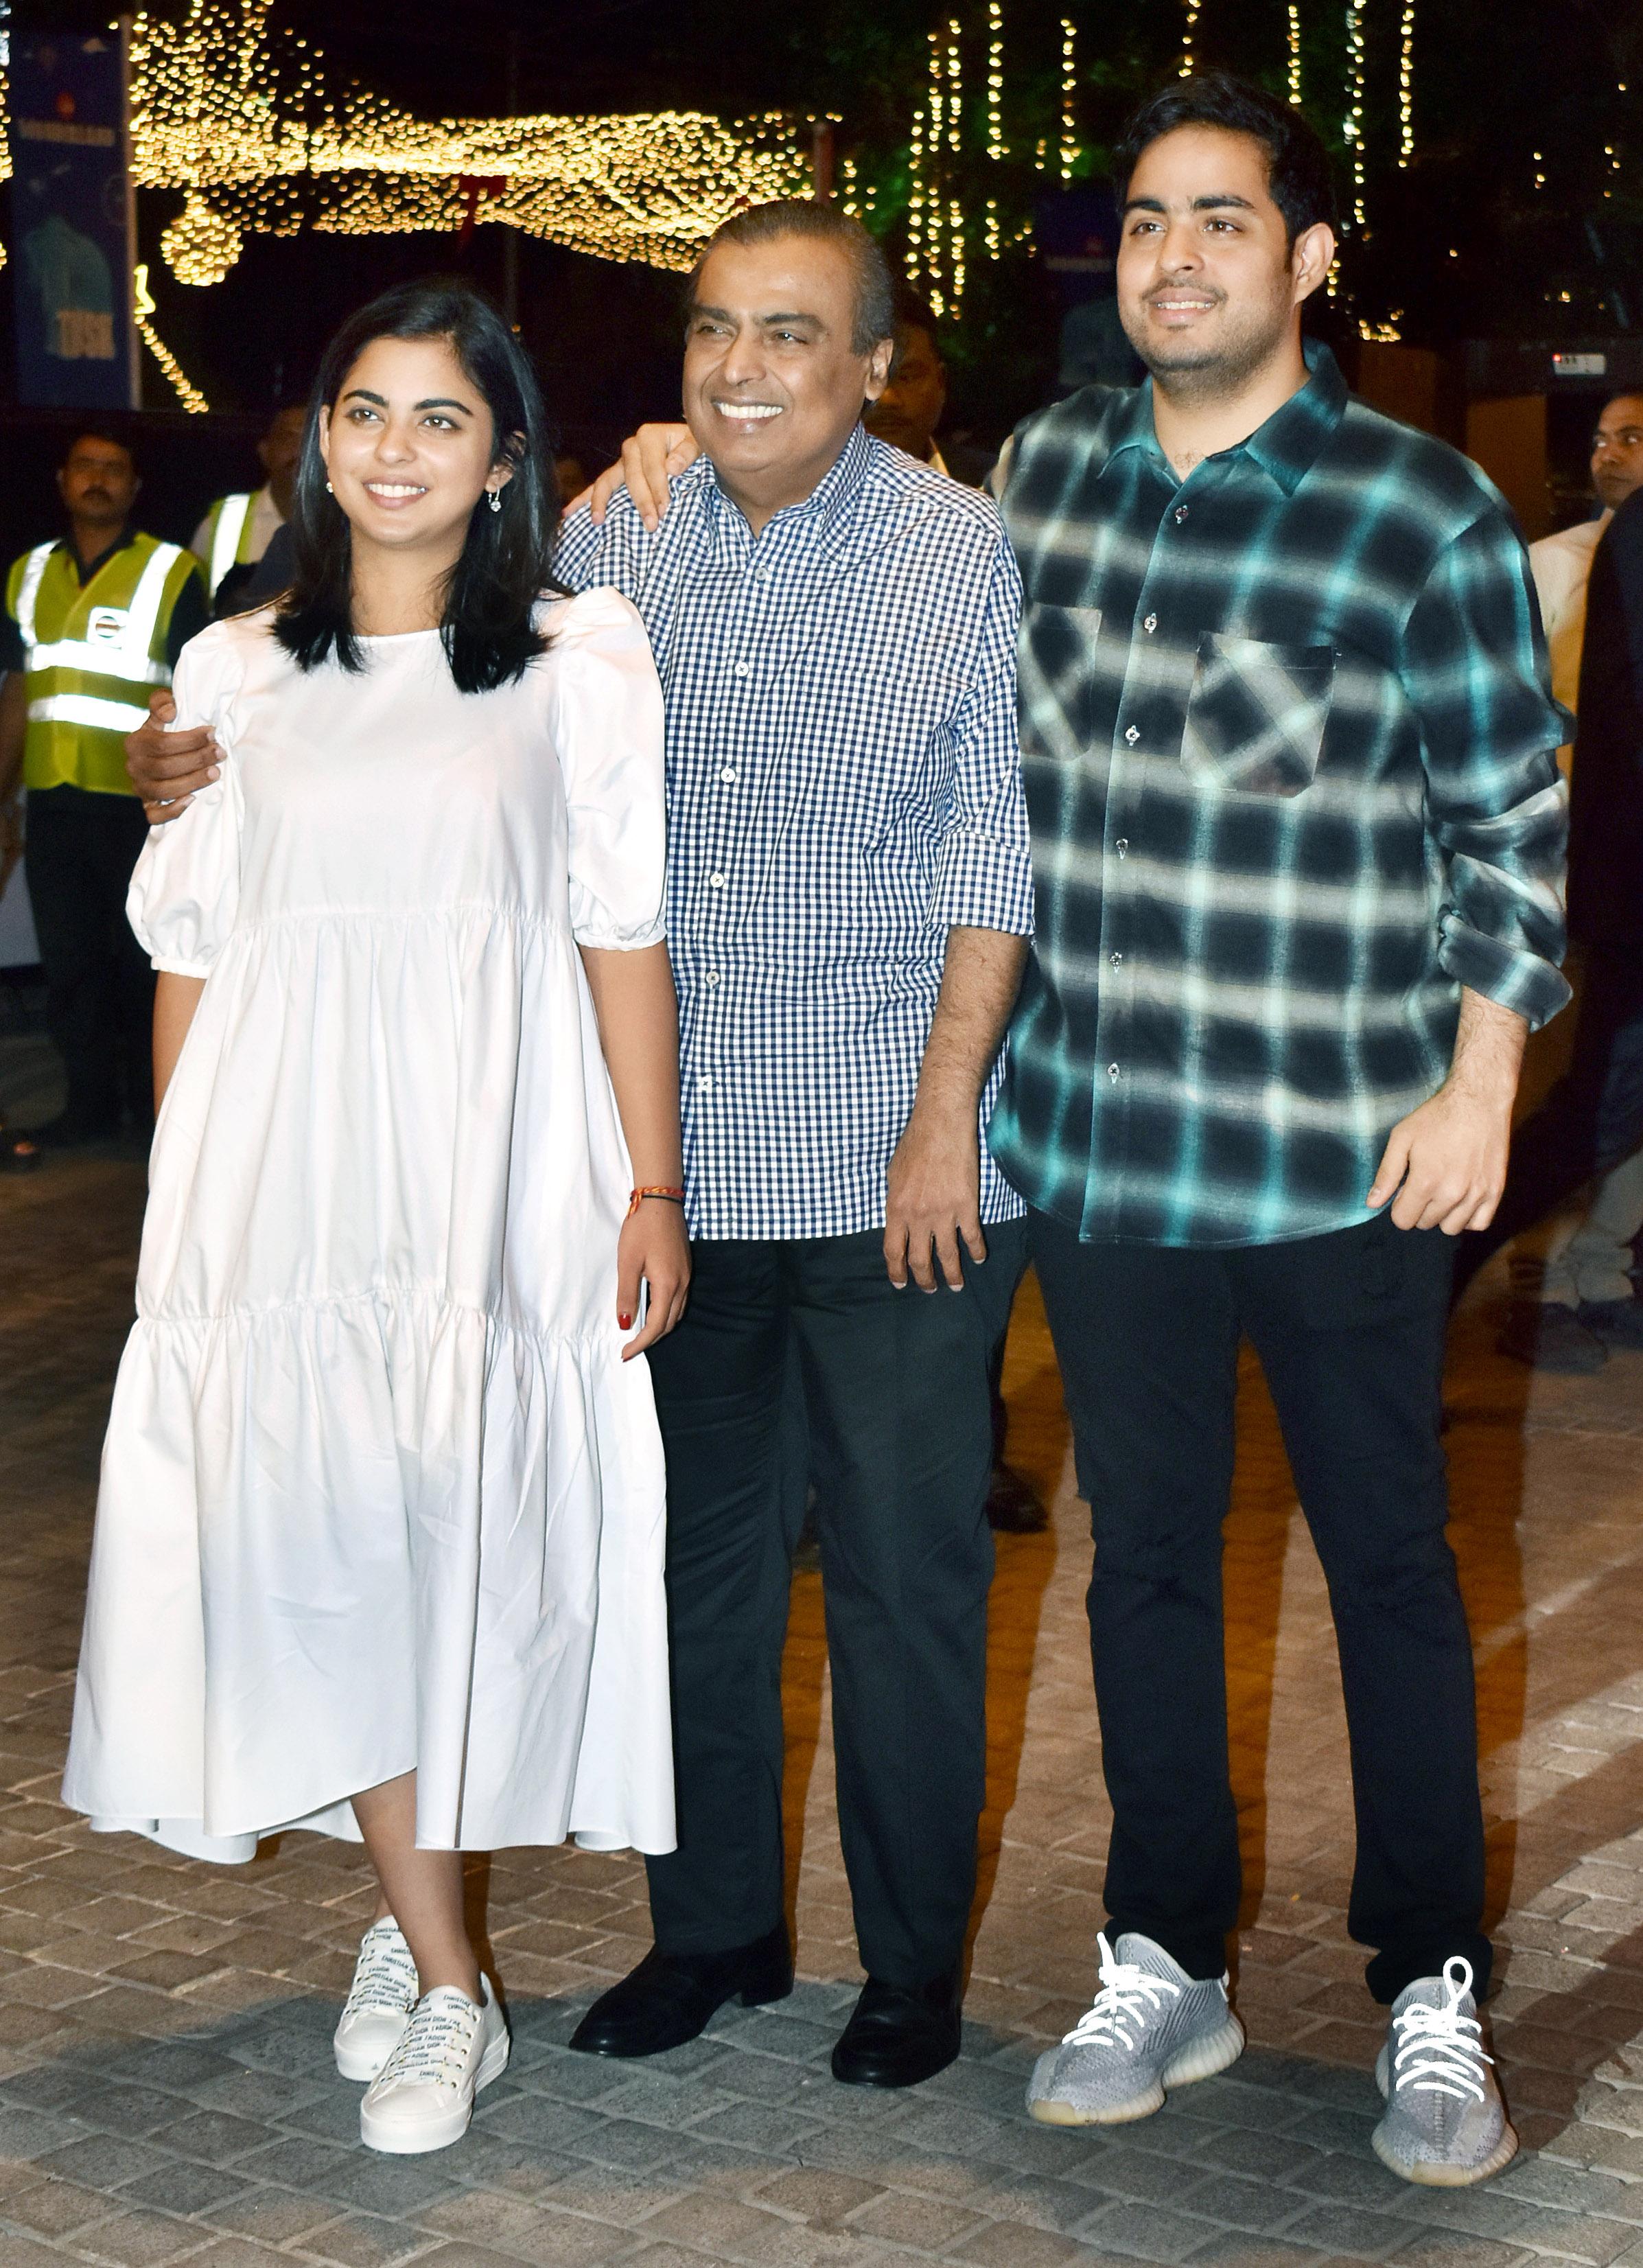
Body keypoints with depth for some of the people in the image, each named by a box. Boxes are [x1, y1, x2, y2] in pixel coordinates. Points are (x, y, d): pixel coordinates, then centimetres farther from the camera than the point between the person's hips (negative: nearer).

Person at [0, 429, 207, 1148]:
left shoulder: (172, 572, -2)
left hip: (138, 801, -5)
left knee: (141, 957, 3)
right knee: (67, 960, 9)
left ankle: (154, 1106, 13)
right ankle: (91, 1102, 18)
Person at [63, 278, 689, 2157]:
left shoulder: (577, 664, 6)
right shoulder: (234, 674, 13)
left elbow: (626, 933, 1)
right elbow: (188, 950, 12)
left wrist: (652, 1188, -4)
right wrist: (176, 1195, 8)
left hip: (494, 1168, -2)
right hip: (279, 1173, 2)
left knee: (452, 1530, -1)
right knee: (322, 1541, -4)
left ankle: (406, 1917, 18)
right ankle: (441, 1978, 5)